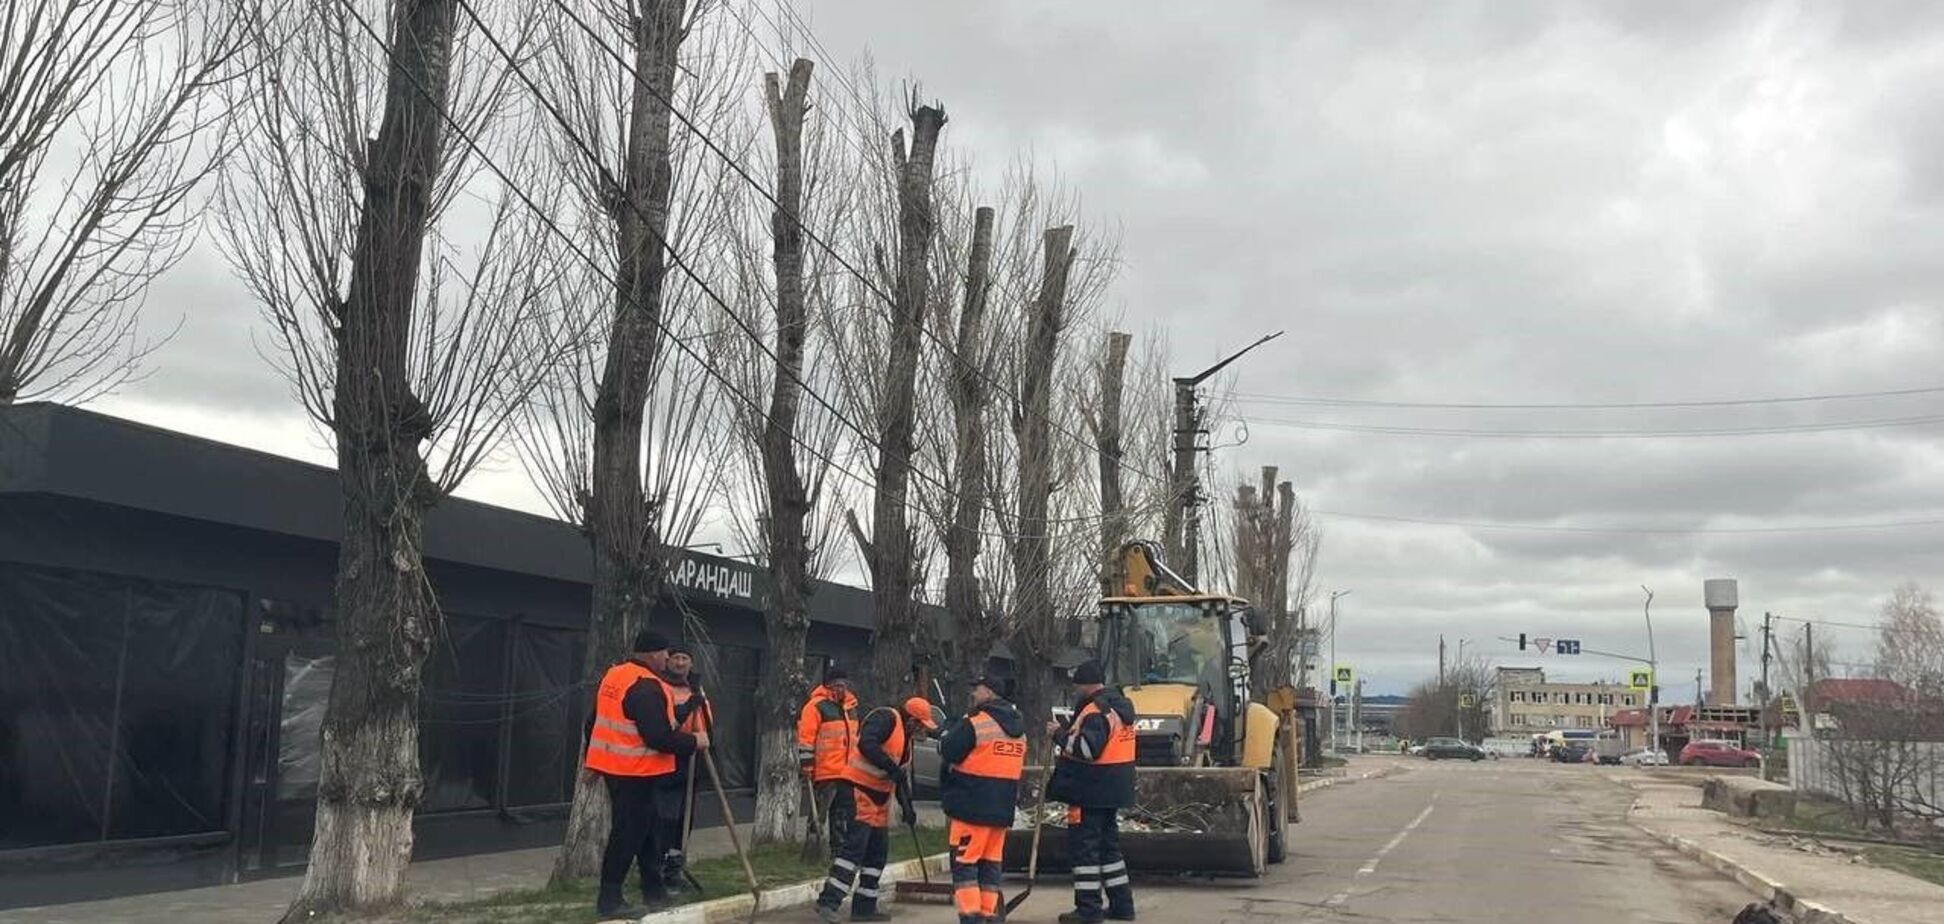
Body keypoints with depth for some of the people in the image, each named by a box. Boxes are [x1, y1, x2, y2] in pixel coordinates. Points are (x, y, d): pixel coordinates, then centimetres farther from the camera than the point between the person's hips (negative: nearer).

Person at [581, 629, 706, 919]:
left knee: (644, 827, 17)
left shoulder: (613, 675, 11)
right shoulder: (647, 687, -21)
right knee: (628, 832, -3)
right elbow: (659, 737, -25)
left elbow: (595, 721, 18)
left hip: (614, 765, 10)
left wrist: (590, 760, 28)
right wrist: (694, 741, -11)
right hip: (636, 771, -10)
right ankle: (609, 899, 1)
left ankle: (653, 889, 25)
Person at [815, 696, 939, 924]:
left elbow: (901, 776, 23)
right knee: (855, 845, -17)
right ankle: (828, 902, -19)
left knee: (878, 851, 9)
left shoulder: (907, 738, 19)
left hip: (880, 798, 10)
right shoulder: (885, 718, -11)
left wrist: (907, 806, 14)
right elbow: (866, 744, -27)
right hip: (857, 790, -10)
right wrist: (891, 767, -27)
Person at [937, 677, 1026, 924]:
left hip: (971, 804, -7)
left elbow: (946, 754, -10)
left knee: (964, 862, -2)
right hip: (1003, 808, 7)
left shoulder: (974, 723, -13)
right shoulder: (1018, 727, 13)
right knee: (992, 864, 14)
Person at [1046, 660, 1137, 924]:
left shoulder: (1096, 710, -19)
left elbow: (1087, 747, -27)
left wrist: (1060, 734, -15)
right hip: (1113, 790, 10)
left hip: (1090, 791, -10)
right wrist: (1069, 731, 13)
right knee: (1108, 844, 18)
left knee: (1084, 847, -3)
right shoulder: (1121, 706, 13)